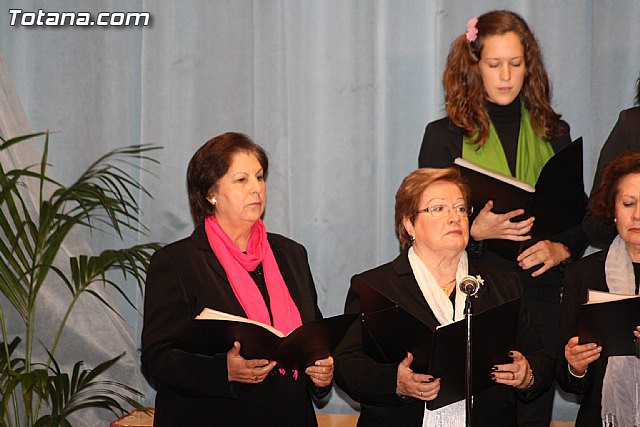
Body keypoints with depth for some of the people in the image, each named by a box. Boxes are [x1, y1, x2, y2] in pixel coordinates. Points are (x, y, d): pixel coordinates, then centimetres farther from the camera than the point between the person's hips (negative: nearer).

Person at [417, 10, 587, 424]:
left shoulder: (552, 133, 10)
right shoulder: (446, 135, 2)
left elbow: (580, 217, 14)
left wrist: (559, 249, -7)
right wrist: (477, 230, -17)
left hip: (539, 295, 2)